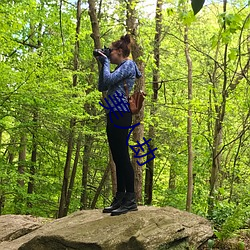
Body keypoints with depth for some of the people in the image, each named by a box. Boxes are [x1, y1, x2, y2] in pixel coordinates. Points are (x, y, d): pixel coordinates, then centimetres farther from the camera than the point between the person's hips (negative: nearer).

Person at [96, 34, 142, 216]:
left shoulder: (129, 64, -3)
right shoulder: (120, 67, 24)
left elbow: (108, 80, -15)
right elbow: (102, 87, 23)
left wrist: (106, 62, 1)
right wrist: (102, 65, 19)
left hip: (120, 115, -10)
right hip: (114, 115, 10)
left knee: (122, 156, -12)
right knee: (118, 158, 8)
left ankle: (131, 200, -10)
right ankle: (120, 198, 12)